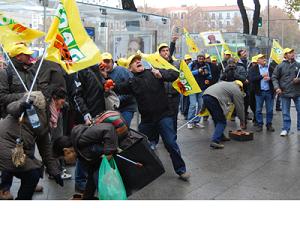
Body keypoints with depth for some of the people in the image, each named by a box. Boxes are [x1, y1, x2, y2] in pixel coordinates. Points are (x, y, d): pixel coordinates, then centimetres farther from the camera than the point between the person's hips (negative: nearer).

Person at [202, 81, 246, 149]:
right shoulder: (237, 91, 12)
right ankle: (215, 141, -13)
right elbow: (240, 107, 15)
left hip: (205, 95, 8)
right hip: (214, 98, -8)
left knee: (217, 119, 24)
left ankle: (220, 136, 32)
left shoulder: (226, 83, 34)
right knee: (222, 122, 0)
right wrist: (242, 121, 27)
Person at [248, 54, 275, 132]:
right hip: (259, 92, -2)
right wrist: (261, 76, -14)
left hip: (269, 91, 2)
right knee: (258, 110, 4)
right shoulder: (253, 68, 0)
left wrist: (269, 78, -15)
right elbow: (251, 79, -12)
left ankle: (269, 124, 17)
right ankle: (259, 125, 14)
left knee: (270, 110, 6)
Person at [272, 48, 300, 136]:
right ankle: (285, 129, 16)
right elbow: (274, 77, 2)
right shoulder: (280, 66, 0)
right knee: (285, 112, 6)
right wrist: (277, 87, -10)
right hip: (285, 92, -1)